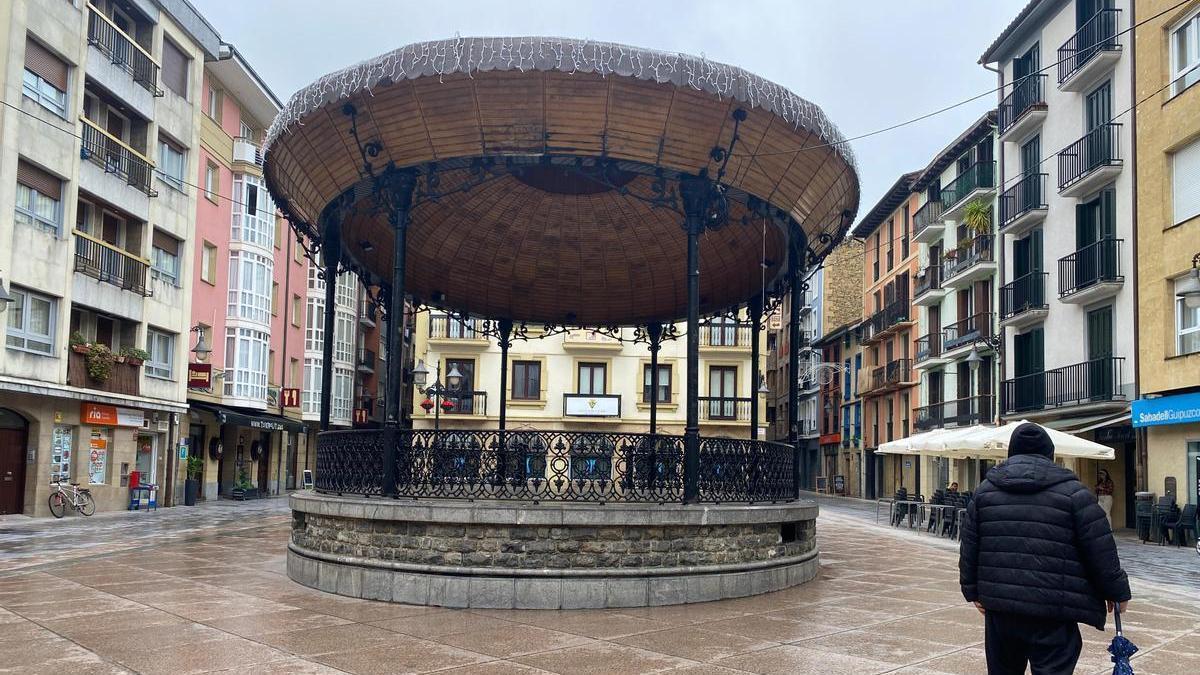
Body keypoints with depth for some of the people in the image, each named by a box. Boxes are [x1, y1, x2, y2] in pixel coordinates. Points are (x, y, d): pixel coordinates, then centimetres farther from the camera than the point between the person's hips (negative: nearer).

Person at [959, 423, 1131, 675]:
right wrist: (1117, 592, 11)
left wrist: (973, 591, 17)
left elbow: (969, 548, 11)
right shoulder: (1073, 492, -1)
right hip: (1052, 613, -4)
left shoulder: (985, 490, 10)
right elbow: (1101, 552, -1)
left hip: (999, 606, 4)